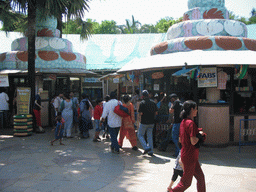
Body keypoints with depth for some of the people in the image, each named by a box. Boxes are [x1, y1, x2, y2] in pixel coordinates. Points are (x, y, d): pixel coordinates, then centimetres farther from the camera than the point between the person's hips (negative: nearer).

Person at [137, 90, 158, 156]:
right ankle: (150, 151, 15)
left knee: (140, 135, 10)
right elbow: (156, 113, 6)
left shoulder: (142, 103, -13)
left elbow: (140, 113, -17)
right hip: (151, 122, 5)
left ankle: (146, 148, -6)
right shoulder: (153, 103, 4)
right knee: (150, 136, 13)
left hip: (144, 122, -5)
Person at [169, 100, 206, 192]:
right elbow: (193, 141, -25)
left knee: (200, 177, 17)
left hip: (185, 153, 9)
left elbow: (180, 140, 14)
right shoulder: (191, 123, -21)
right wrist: (199, 135, -7)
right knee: (186, 182, 5)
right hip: (190, 156, -9)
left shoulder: (183, 122, 7)